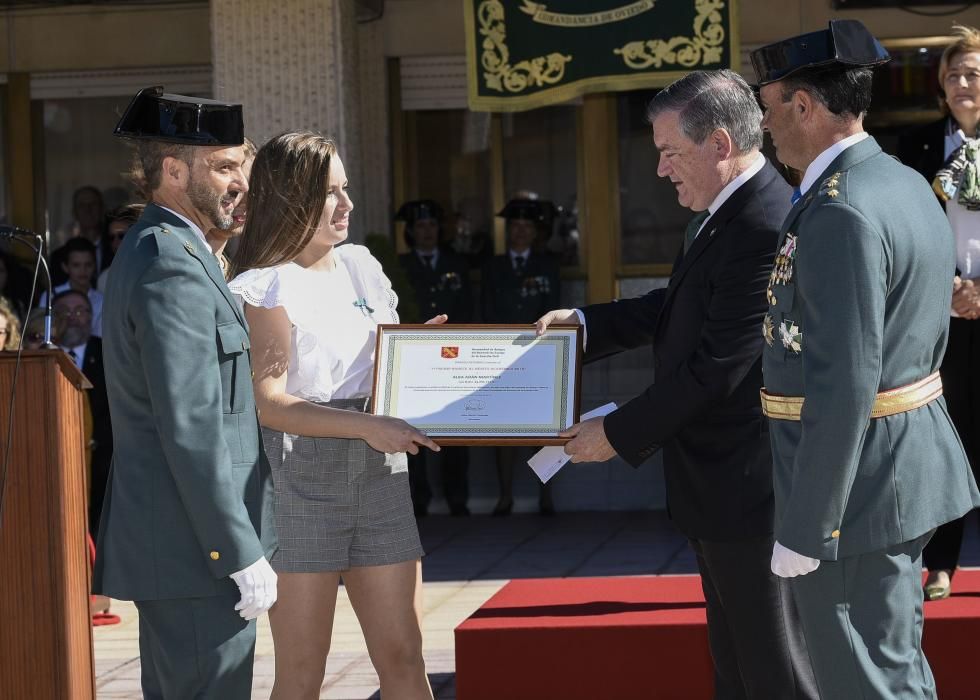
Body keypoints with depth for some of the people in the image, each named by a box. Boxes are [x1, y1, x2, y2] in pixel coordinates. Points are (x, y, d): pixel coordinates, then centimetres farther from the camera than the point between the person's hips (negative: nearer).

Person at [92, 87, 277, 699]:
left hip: (167, 546, 11)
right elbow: (192, 430, -22)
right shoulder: (173, 267, -17)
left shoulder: (154, 249, 16)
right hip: (197, 553, -11)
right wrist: (244, 555, -20)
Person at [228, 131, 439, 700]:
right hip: (300, 479, -6)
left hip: (379, 476, 6)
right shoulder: (262, 288, -5)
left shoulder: (360, 265, 14)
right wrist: (367, 426, -22)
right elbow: (268, 402, -15)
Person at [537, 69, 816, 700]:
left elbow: (715, 369, -25)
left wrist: (618, 434, -16)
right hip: (720, 481, 11)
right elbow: (677, 307, 21)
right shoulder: (727, 211, 8)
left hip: (745, 481, -11)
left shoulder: (763, 227, -24)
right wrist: (586, 322, 10)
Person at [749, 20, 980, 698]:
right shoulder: (908, 186, 9)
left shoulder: (841, 215, -22)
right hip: (913, 458, 10)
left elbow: (845, 387, -25)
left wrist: (803, 533, -21)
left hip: (858, 482, -10)